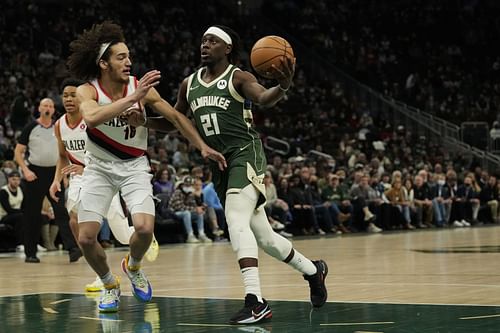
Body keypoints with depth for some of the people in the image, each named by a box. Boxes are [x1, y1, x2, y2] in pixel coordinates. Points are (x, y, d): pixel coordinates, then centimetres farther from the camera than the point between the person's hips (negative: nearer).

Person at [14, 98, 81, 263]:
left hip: (55, 173, 2)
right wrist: (25, 170, -13)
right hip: (35, 174, -2)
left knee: (62, 211, -10)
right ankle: (30, 253, 11)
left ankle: (72, 248, -19)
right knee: (32, 216, 3)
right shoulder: (31, 128, -1)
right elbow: (18, 152, 0)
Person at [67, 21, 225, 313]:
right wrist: (133, 98, -44)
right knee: (86, 237, -8)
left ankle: (133, 266, 15)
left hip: (134, 166, 0)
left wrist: (204, 148, -9)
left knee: (145, 228, -20)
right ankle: (110, 286, 20)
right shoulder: (87, 91, -17)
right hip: (99, 166, 0)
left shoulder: (141, 87, -13)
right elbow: (92, 117, -40)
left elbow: (175, 117, -4)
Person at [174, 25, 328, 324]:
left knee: (236, 221, -27)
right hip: (219, 162, 7)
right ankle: (313, 270, 35)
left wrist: (283, 86, -47)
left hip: (245, 154, -7)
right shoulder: (190, 84, 13)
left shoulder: (239, 78, -6)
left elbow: (264, 98, -25)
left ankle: (255, 301, -31)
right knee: (262, 235, 13)